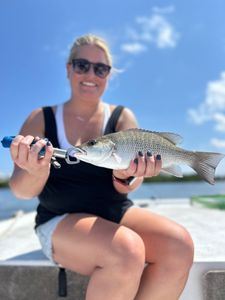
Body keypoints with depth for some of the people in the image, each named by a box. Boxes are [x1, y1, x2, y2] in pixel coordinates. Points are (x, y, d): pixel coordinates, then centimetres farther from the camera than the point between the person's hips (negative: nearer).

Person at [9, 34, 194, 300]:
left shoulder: (122, 117, 3)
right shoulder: (41, 118, 0)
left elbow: (125, 186, -6)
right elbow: (22, 191, -5)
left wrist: (126, 176, -30)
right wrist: (37, 172, -28)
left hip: (117, 214, 3)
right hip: (60, 220, -2)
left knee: (179, 245, -23)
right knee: (127, 251, -31)